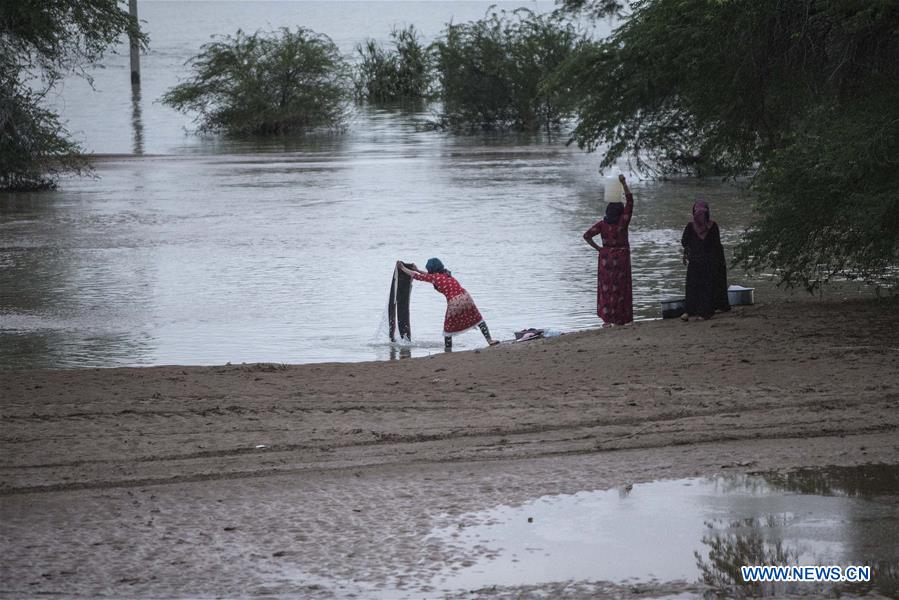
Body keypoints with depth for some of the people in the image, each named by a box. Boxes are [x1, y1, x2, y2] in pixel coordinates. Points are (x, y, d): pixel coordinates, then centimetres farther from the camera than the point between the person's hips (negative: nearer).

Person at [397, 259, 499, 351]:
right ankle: (489, 340, 8)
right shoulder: (447, 275, 22)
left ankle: (448, 350, 17)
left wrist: (403, 268, 28)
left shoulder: (434, 277, 3)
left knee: (448, 328, 12)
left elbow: (416, 276, 14)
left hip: (454, 303, -5)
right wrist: (417, 270, 52)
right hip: (466, 297, 5)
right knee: (478, 319, 15)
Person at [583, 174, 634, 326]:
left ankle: (606, 318, 6)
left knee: (606, 288, 8)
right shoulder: (623, 222, -9)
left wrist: (598, 248, 0)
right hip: (621, 257, -2)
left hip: (606, 257, 2)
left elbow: (587, 235, -8)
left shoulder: (602, 224, -3)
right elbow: (630, 201, -7)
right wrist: (624, 183, -5)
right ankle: (619, 319, 5)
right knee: (620, 288, 4)